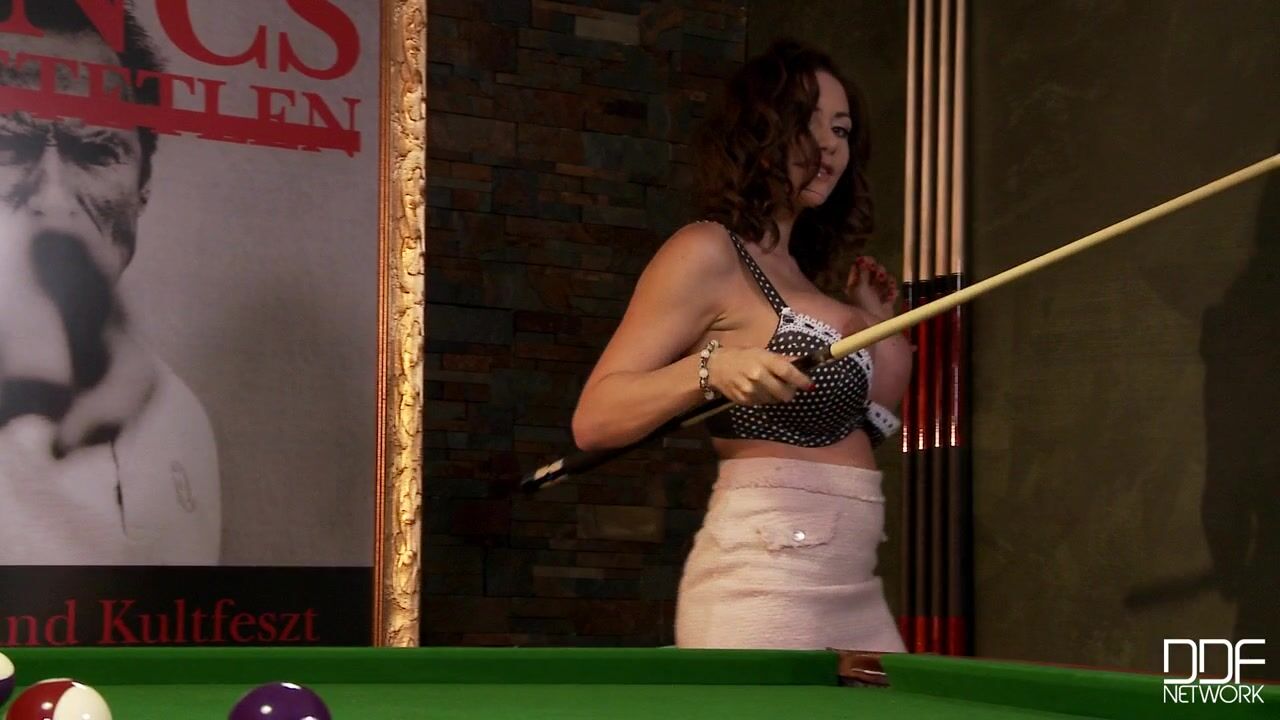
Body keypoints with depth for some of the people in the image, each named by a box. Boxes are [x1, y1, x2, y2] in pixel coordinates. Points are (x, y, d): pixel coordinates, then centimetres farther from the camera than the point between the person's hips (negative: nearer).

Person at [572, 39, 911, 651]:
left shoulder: (800, 271, 18)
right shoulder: (706, 251, -5)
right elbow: (593, 420, -11)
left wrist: (876, 326, 11)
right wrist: (711, 367, -24)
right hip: (763, 584, -8)